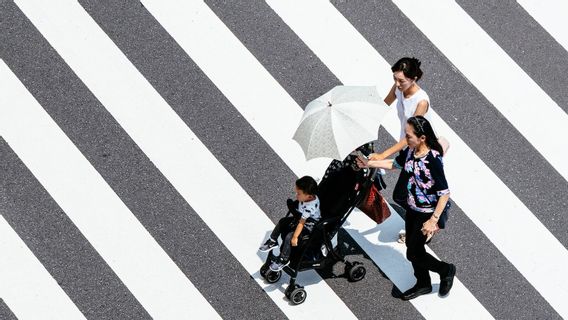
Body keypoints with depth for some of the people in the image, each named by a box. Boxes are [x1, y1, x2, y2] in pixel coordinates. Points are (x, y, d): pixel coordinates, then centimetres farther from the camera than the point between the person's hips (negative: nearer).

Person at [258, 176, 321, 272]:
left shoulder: (309, 207, -38)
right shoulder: (307, 197, -15)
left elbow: (301, 223, -34)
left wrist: (295, 237, -31)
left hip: (309, 226, -10)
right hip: (300, 218, 10)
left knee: (289, 237, -19)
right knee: (282, 221, 10)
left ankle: (284, 260, -1)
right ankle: (273, 241, 27)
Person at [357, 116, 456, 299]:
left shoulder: (433, 159, -29)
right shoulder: (410, 152, -7)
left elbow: (445, 193, -26)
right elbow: (394, 163, 15)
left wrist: (433, 220, -27)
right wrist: (368, 164, 10)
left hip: (427, 214, -8)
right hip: (412, 209, 8)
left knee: (413, 254, 1)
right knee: (413, 248, 19)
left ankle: (446, 270, 25)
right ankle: (423, 285, 40)